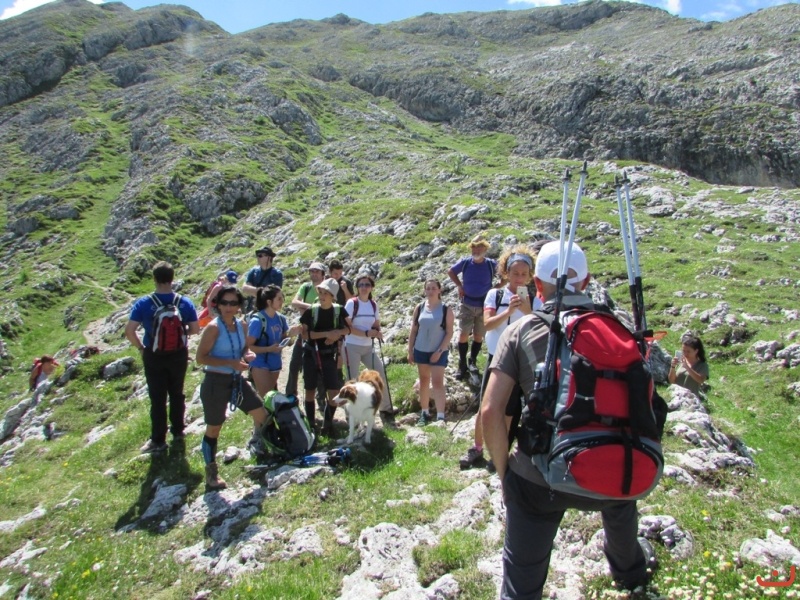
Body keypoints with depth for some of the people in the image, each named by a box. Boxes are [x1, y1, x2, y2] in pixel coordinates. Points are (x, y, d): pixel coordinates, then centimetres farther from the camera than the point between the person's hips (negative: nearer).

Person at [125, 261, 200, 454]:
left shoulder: (143, 303, -14)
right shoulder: (184, 302, -9)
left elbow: (129, 331, -18)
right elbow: (195, 329, -7)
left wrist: (140, 347, -2)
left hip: (154, 356, -2)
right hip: (178, 355, 2)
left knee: (157, 398, 8)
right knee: (177, 393, 19)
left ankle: (158, 440, 16)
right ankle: (178, 430, 33)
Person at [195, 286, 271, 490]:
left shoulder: (241, 325, 4)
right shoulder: (213, 328, -17)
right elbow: (200, 358, -20)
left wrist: (247, 355, -5)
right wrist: (231, 363, -26)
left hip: (237, 380, 7)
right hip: (216, 382, -7)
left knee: (262, 414, 10)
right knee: (214, 428, 6)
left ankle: (257, 445, 39)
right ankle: (211, 474, 23)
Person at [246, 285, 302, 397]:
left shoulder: (281, 318, 0)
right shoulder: (257, 321, -20)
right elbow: (248, 346, -19)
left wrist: (290, 334, -8)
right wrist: (269, 349, -28)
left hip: (275, 363, 7)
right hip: (260, 364, -7)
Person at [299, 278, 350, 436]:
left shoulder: (339, 311, -4)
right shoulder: (311, 311, -8)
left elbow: (347, 329, 7)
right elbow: (305, 334, -12)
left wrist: (337, 333, -14)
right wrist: (327, 333, -21)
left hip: (329, 356, 1)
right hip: (311, 355, -1)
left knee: (334, 392, -4)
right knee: (310, 390, 9)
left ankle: (327, 424, 14)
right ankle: (310, 424, 22)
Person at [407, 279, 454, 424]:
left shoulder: (446, 310, -8)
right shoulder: (419, 308, 1)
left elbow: (449, 333, -8)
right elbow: (413, 330, 5)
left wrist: (439, 351, -15)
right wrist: (410, 350, 3)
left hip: (439, 352, -3)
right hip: (421, 350, 4)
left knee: (437, 382, -9)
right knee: (424, 381, 13)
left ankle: (440, 416, -10)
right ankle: (424, 412, 24)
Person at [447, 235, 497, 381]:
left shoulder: (491, 264, -9)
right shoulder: (465, 263, -5)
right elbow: (450, 271, 12)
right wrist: (459, 286, 3)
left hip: (484, 305, 0)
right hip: (467, 304, 0)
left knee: (478, 336, 9)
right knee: (463, 334, -1)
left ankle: (473, 362, 25)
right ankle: (462, 365, 11)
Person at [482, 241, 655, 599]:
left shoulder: (520, 331, -6)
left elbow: (491, 412, -12)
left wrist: (504, 472, 2)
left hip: (537, 479, -3)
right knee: (620, 502, 38)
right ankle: (630, 569, 66)